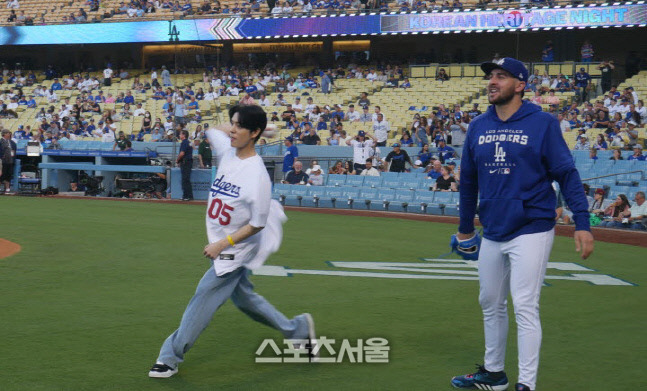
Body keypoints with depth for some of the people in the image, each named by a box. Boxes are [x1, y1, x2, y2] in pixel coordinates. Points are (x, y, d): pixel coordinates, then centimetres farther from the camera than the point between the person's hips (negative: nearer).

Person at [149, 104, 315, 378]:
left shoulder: (257, 176, -25)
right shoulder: (227, 152, -4)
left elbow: (257, 224, -20)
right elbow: (212, 130, 18)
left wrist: (223, 244, -23)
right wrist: (239, 128, 5)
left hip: (236, 250, -9)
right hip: (223, 243, 9)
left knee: (204, 297, -5)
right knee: (243, 297, 20)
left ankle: (171, 357, 6)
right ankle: (297, 329, 34)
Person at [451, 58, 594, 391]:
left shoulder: (542, 123, -8)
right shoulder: (478, 127, 7)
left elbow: (567, 174, -9)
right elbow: (468, 180, 16)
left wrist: (582, 224, -17)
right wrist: (465, 228, 22)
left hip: (531, 231, -6)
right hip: (492, 234, 6)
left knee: (524, 307, -9)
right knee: (490, 303, 14)